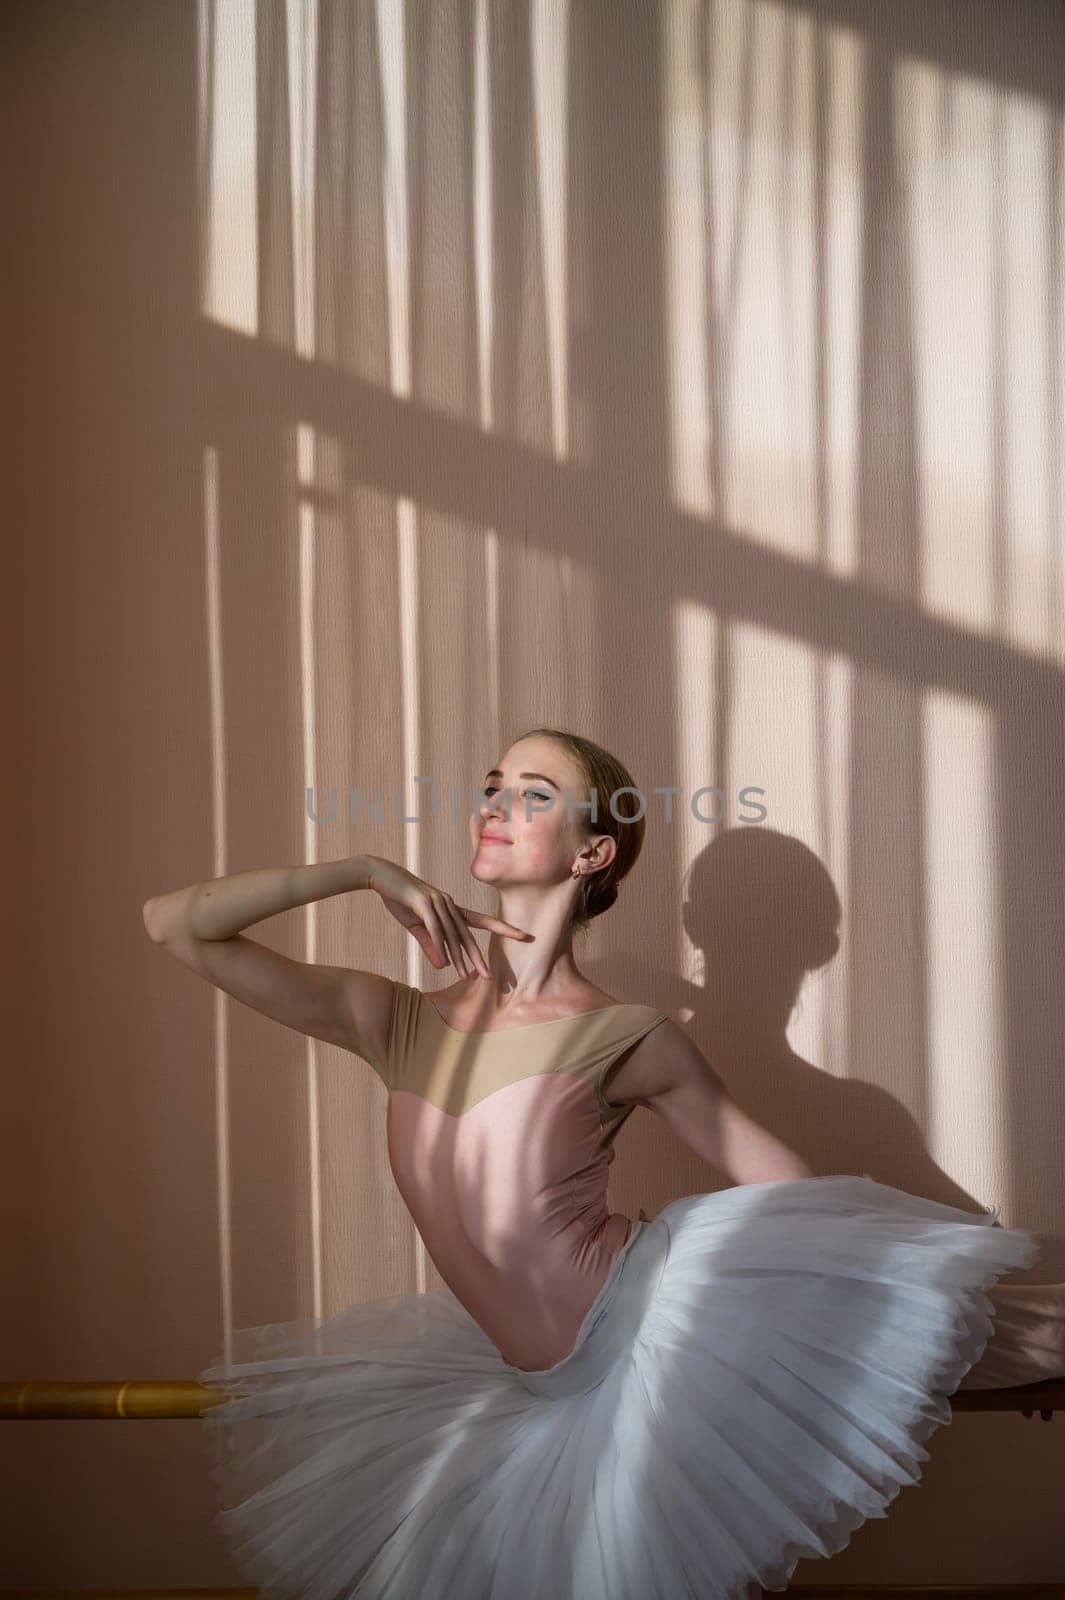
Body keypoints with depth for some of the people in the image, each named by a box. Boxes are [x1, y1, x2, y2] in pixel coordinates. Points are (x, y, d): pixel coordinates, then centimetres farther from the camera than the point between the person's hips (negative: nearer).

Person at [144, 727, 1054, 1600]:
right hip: (545, 1394, 4)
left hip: (647, 1322, -4)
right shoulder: (392, 1024, -2)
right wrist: (369, 872, -6)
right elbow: (177, 924, -3)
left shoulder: (631, 1041, -11)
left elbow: (793, 1195, -2)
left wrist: (935, 1306, 0)